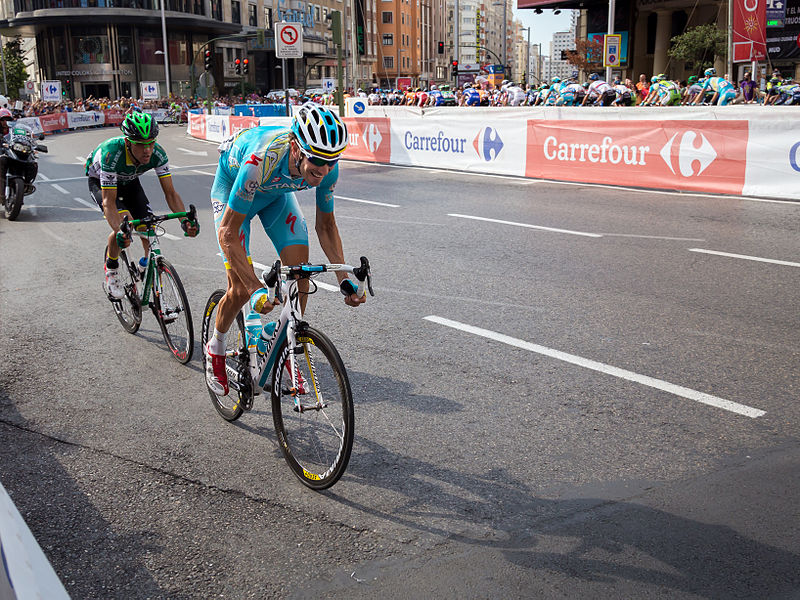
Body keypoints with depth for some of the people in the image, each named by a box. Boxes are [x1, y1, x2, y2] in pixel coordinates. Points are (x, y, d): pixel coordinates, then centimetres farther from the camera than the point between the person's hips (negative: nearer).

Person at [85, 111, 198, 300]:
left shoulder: (157, 154, -31)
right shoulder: (112, 153, -42)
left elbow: (170, 193, -27)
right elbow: (108, 202, -42)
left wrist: (184, 220, -44)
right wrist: (120, 231, -58)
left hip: (128, 181, 4)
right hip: (100, 181, -4)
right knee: (123, 223, -27)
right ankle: (111, 270, -2)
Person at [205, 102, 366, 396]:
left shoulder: (328, 165, -30)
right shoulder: (262, 160, -44)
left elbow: (326, 224, -12)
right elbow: (227, 232, -37)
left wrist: (343, 278, -21)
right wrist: (256, 289, -43)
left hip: (276, 193, 4)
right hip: (233, 187, -4)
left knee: (300, 274, -10)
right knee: (241, 289, -10)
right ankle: (215, 349, 19)